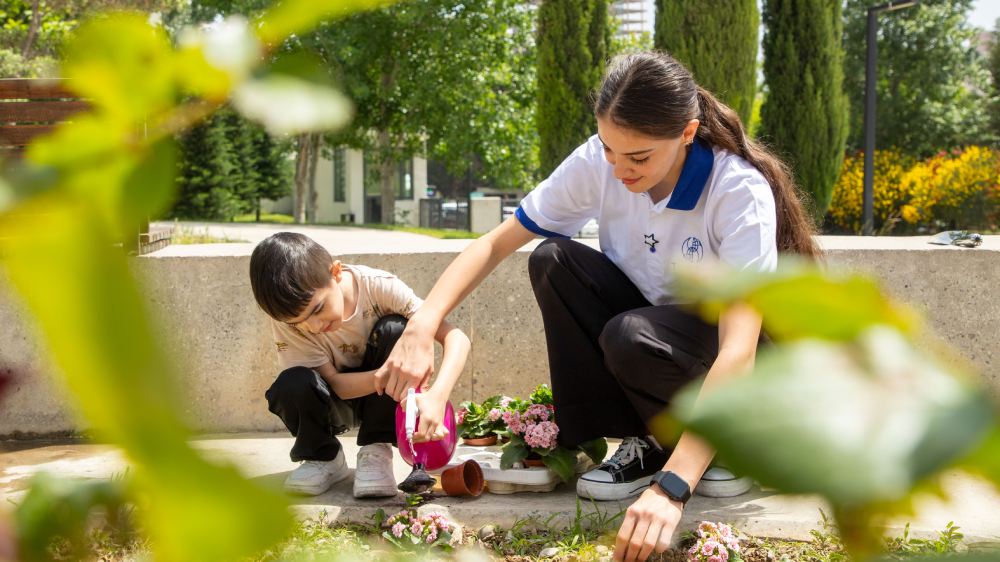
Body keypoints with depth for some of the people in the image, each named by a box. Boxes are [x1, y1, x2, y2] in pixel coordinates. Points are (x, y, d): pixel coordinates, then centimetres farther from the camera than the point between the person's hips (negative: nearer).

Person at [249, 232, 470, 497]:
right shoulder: (288, 319, -24)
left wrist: (437, 396, -50)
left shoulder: (378, 286, -27)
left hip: (384, 400, 1)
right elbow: (335, 383, -23)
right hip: (339, 400, 0)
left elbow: (456, 337, -32)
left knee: (395, 330, -29)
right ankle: (323, 457, 0)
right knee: (291, 385, -33)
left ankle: (376, 451, -15)